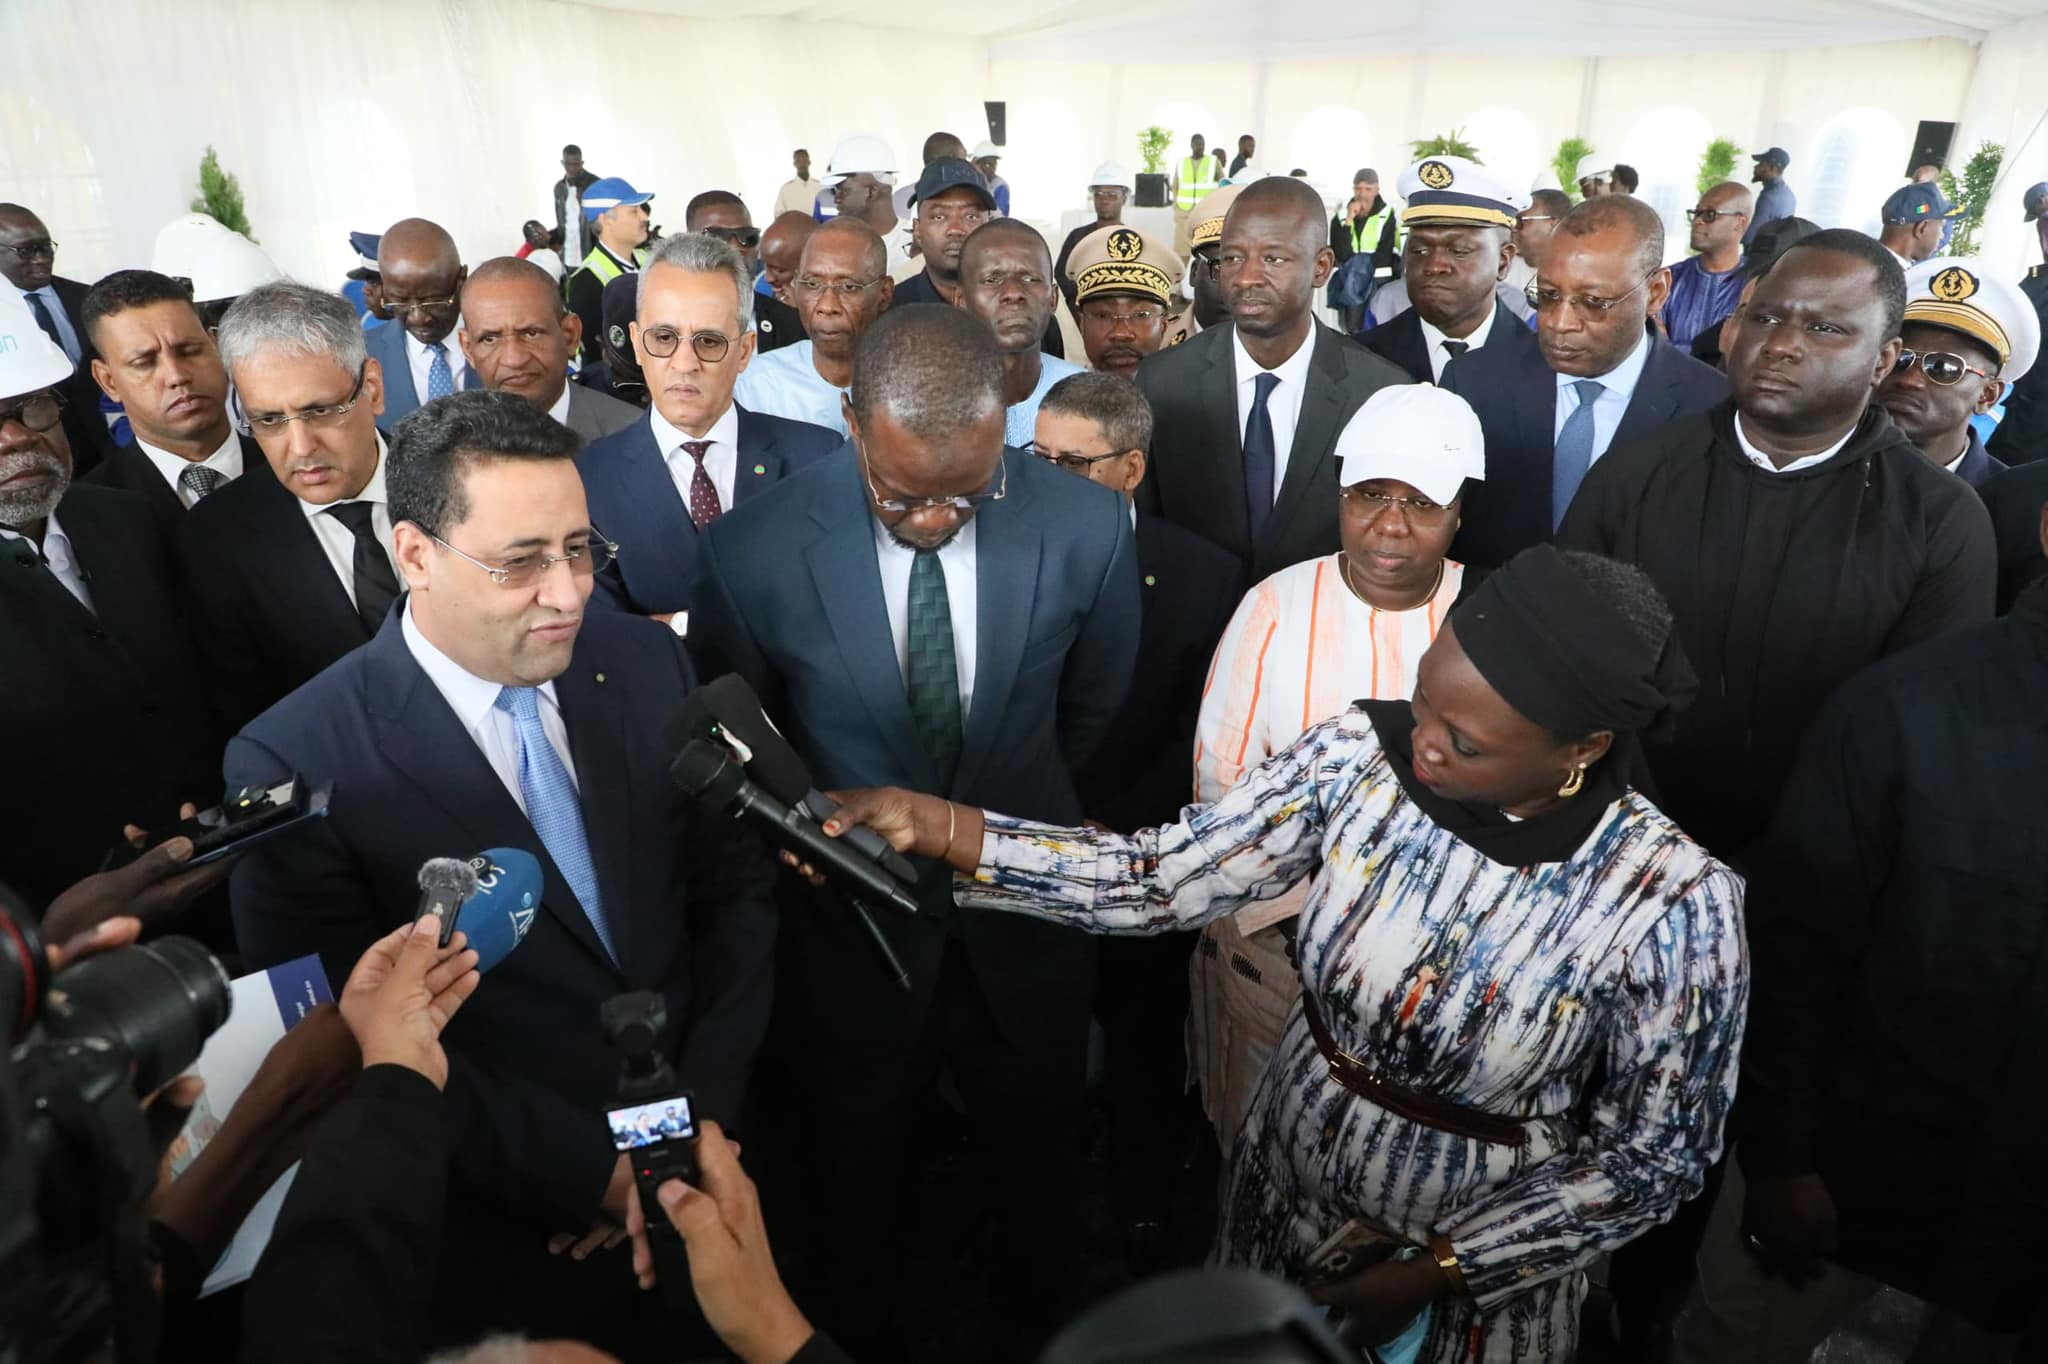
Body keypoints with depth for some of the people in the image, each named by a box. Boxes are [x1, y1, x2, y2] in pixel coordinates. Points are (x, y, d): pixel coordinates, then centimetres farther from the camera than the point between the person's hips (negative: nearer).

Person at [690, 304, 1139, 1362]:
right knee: (857, 1190, 24)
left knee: (1038, 1182, 25)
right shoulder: (754, 552, -22)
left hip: (1026, 927, 2)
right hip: (854, 931, -1)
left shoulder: (1088, 527, -18)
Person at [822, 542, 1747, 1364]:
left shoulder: (1669, 903, -27)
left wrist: (1435, 1272, -16)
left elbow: (1656, 1153, -15)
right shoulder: (1360, 757, -21)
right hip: (1285, 1185, 3)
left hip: (1476, 1255, -3)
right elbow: (1159, 880, -18)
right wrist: (934, 825, -27)